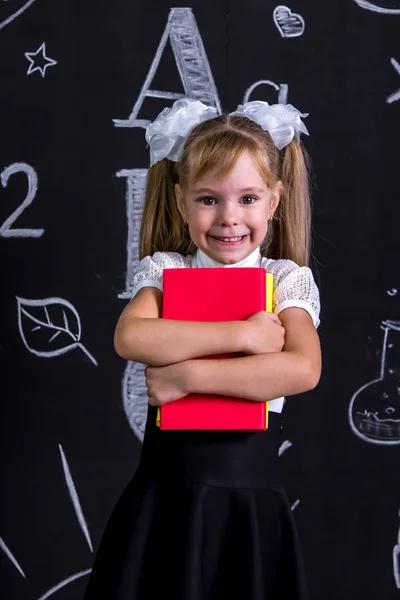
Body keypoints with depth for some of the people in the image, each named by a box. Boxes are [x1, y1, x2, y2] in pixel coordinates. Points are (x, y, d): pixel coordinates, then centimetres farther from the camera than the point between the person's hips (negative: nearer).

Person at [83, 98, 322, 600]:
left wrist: (188, 375, -20)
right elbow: (130, 338, -19)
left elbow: (303, 370, -18)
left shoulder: (287, 279, 0)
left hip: (251, 495, 0)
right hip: (167, 491, 1)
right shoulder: (165, 270, 2)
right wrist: (242, 334, -21)